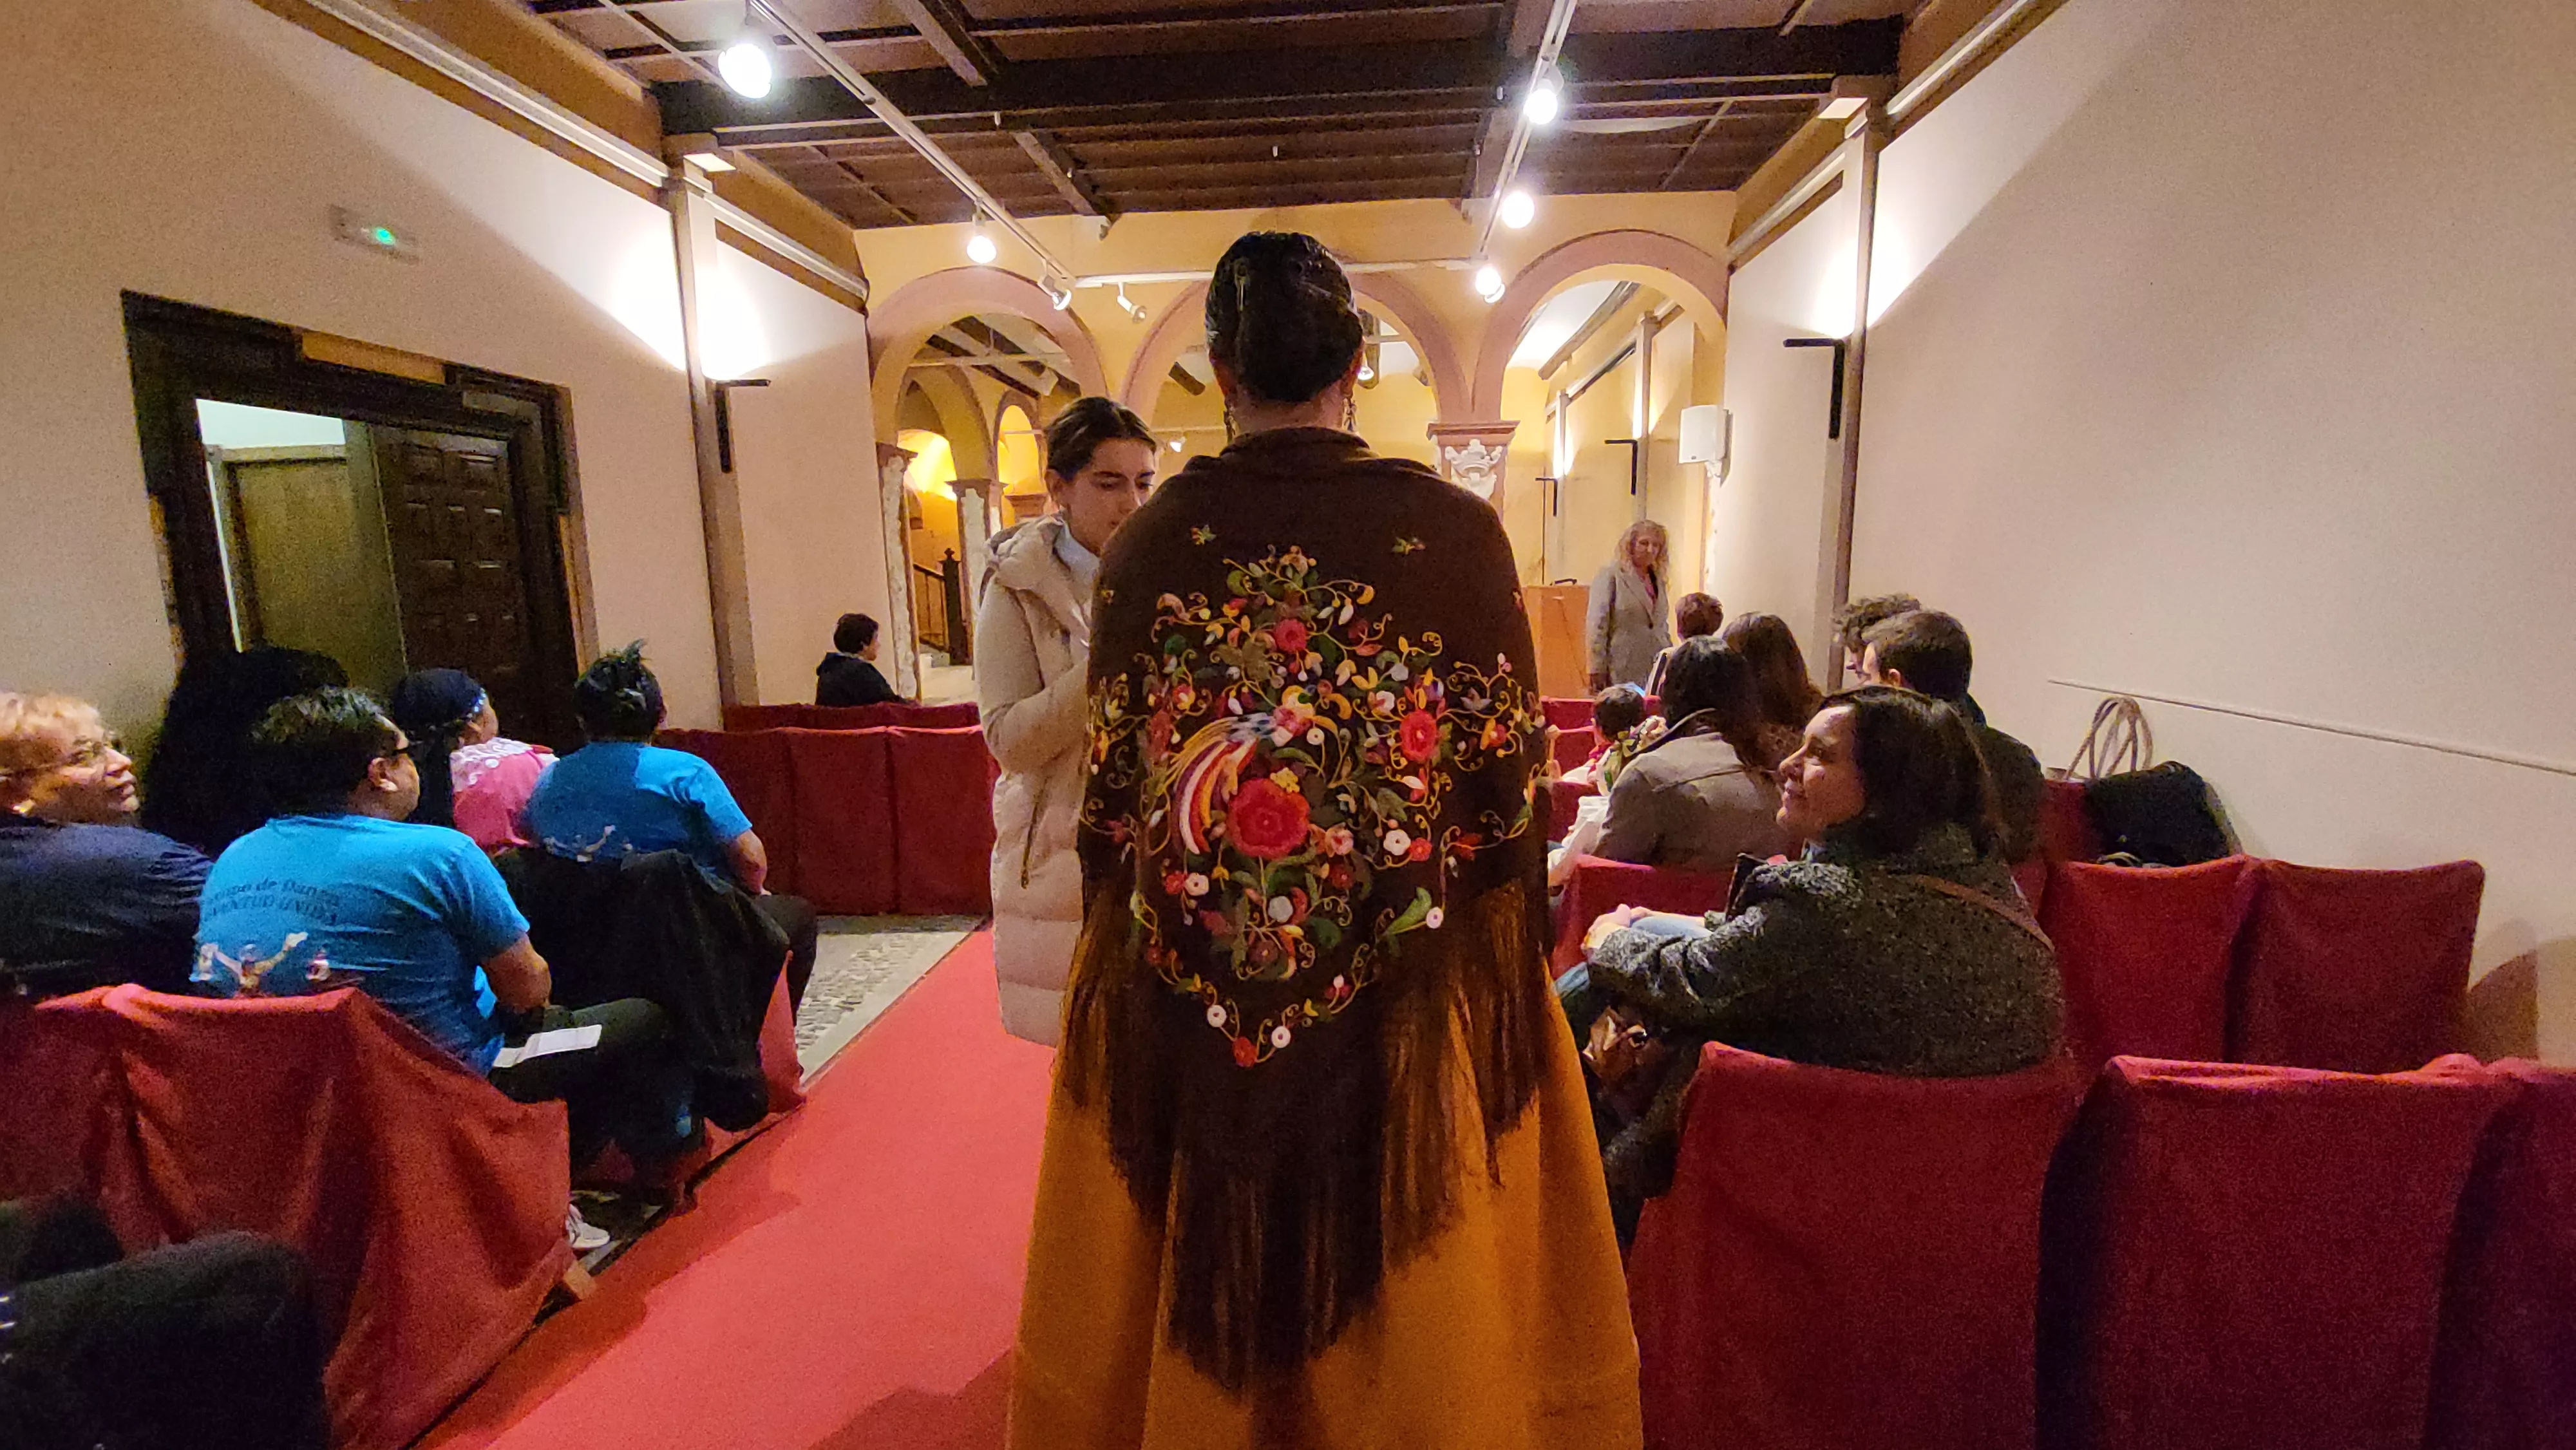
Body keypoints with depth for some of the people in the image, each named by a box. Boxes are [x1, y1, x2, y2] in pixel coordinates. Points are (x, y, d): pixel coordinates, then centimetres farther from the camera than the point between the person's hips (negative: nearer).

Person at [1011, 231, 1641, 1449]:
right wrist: (1505, 970, 8)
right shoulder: (1455, 531, -11)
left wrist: (1128, 956, 15)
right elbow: (1508, 788, -7)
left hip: (1191, 1005, 2)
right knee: (1411, 1314, 21)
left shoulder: (1150, 540, -6)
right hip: (1411, 1011, -1)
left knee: (1200, 1306, 23)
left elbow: (1111, 800, -1)